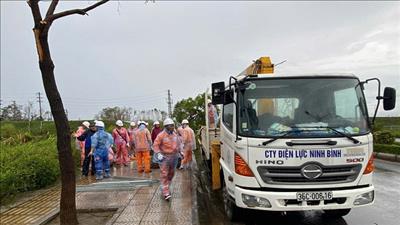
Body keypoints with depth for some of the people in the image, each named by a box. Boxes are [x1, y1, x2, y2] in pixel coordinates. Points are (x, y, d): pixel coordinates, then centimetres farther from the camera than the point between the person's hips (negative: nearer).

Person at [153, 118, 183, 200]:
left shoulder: (175, 134, 7)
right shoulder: (161, 135, -11)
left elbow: (178, 143, 21)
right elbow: (155, 145, -10)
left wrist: (180, 151, 15)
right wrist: (158, 153, -20)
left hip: (174, 157, 6)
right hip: (164, 157, -6)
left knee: (171, 173, 15)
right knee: (164, 175, -8)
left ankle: (166, 187, 35)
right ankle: (166, 193, -6)